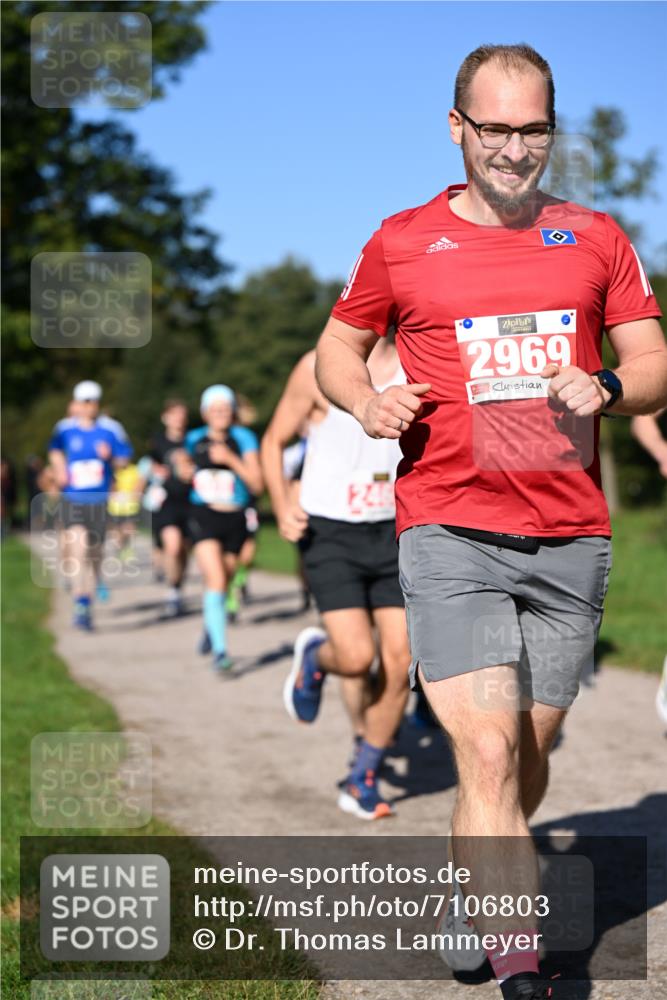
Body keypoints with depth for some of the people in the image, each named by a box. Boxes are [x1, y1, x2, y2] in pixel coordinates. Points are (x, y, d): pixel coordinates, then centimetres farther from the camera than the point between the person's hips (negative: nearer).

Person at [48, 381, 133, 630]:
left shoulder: (110, 429, -2)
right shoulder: (65, 429, 0)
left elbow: (124, 458, 5)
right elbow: (55, 449, 22)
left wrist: (110, 457, -15)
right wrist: (59, 469, 7)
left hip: (99, 500, 1)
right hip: (72, 499, -1)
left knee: (94, 551, 9)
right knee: (78, 546, -18)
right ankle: (81, 604, -17)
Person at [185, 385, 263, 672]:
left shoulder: (244, 438, -3)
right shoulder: (195, 440, 5)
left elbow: (257, 484, -9)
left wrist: (231, 459, -19)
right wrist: (183, 467, -1)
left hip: (235, 519, 1)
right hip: (204, 516, -1)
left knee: (223, 580, 14)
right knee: (215, 579, -18)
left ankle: (210, 625, 47)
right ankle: (220, 650, -19)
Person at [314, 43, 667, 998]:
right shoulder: (400, 243, 5)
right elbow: (337, 346, 17)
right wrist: (367, 401, -5)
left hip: (571, 537, 3)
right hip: (449, 532, -3)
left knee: (531, 754, 12)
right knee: (487, 752, -15)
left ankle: (471, 893, 37)